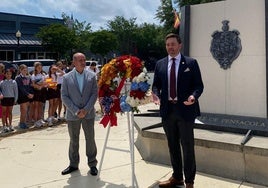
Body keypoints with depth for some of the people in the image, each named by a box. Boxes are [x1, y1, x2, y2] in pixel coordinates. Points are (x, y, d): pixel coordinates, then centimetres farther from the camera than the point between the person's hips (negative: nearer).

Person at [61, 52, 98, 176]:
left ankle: (92, 164, 22)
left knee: (90, 139, 7)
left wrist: (86, 109, -11)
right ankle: (73, 164, 27)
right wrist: (75, 111, -12)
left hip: (88, 113, 0)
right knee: (73, 140, 12)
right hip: (72, 115, 0)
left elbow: (94, 93, -1)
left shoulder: (91, 76, 1)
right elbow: (64, 97, -3)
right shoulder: (67, 77, -1)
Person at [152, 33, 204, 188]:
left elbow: (199, 85, -2)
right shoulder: (160, 64, 10)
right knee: (173, 146, 15)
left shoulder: (191, 63, 0)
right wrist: (156, 94, -10)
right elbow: (156, 84, 12)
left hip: (185, 110, -4)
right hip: (167, 110, 4)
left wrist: (193, 96, -22)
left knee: (187, 146, 4)